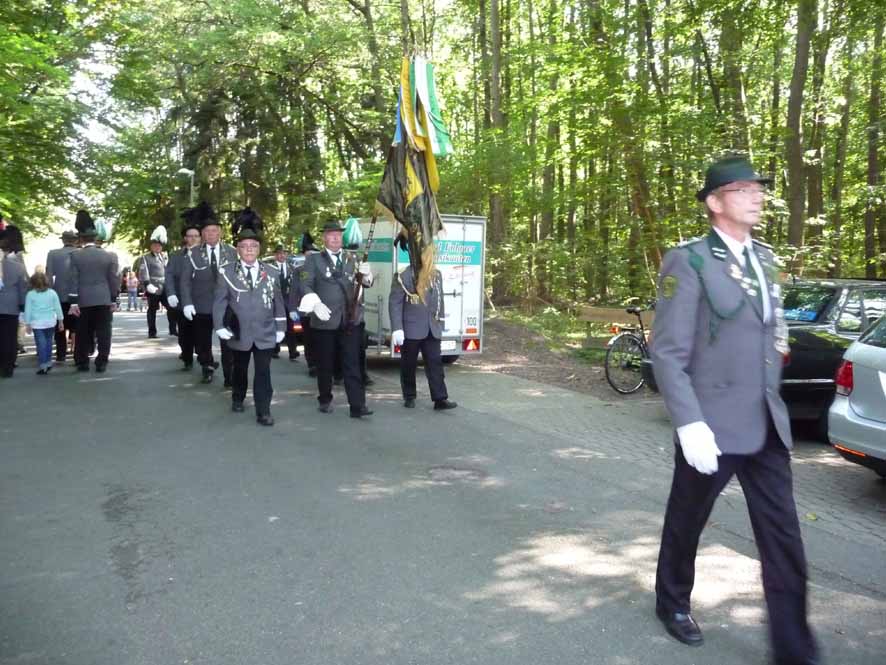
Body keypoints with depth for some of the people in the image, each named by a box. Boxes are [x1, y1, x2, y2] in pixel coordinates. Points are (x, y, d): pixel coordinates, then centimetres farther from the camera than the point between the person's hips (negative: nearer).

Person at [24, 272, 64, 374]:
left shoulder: (30, 294, -3)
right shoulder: (52, 293, 2)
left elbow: (28, 310, -2)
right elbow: (58, 308, 5)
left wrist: (28, 324, 5)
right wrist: (61, 321, 12)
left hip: (37, 323, -2)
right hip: (51, 322, 2)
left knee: (41, 344, -2)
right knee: (48, 342, 15)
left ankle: (43, 366, -2)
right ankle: (48, 362, 19)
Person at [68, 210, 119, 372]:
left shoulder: (75, 256, -4)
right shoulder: (109, 256, -1)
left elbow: (73, 281, -5)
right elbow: (113, 280, 1)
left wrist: (73, 302, -3)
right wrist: (114, 300, 8)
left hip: (83, 301, 0)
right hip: (104, 300, 0)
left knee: (83, 333, 9)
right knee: (103, 333, 2)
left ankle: (82, 363, 14)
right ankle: (101, 363, 1)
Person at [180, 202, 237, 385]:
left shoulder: (232, 252, 3)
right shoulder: (194, 254, 2)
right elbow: (185, 280, 0)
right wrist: (187, 303, -10)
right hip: (201, 307, 1)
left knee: (228, 344, -2)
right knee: (203, 342, 13)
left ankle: (230, 376, 3)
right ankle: (207, 369, 32)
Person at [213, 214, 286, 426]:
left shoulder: (271, 272, 4)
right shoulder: (227, 272, -1)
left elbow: (278, 302, 6)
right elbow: (220, 301, -3)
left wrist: (280, 328, 4)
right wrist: (220, 326, -12)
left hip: (265, 333, 0)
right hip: (239, 333, 0)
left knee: (263, 371, -5)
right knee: (240, 369, 17)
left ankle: (263, 412, -2)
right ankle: (238, 399, 40)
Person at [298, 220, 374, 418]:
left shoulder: (351, 258, 12)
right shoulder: (314, 259, 4)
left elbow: (366, 283, 10)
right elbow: (306, 285, -4)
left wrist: (366, 274, -13)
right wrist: (316, 303, -21)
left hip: (350, 320, 2)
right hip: (324, 321, -1)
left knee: (352, 364, -2)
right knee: (325, 364, 9)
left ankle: (357, 406, -4)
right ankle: (325, 400, 26)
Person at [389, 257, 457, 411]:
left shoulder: (436, 274, 10)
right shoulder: (404, 277, -8)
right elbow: (394, 303, -11)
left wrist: (441, 321, 15)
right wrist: (397, 329, -17)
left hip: (432, 330, 4)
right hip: (411, 329, -4)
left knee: (435, 362, -1)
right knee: (409, 364, 7)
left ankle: (440, 399, -2)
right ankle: (409, 397, 21)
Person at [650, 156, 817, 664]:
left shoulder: (766, 259, 11)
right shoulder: (688, 261, -11)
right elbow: (668, 353, -16)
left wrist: (772, 405, 17)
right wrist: (690, 424, -22)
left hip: (768, 427, 6)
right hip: (712, 427, -6)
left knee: (784, 541, 6)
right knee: (686, 525, 15)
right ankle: (674, 603, 40)